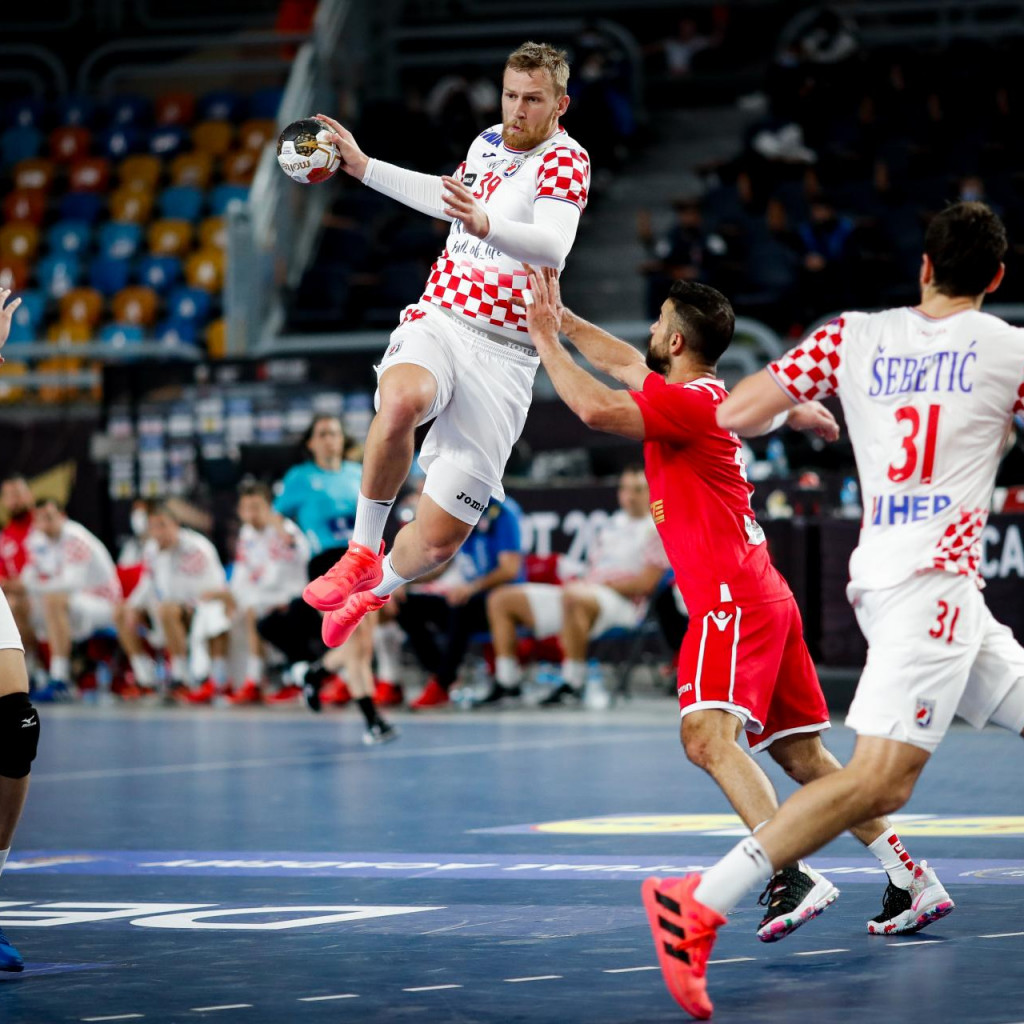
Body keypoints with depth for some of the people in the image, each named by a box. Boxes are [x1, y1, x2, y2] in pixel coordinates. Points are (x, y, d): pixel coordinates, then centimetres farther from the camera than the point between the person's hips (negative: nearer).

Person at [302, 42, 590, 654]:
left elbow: (553, 247, -28)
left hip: (503, 355, -3)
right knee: (400, 401, -37)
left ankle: (379, 585, 29)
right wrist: (364, 167, 33)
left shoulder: (566, 158, -8)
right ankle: (363, 553, -17)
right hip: (437, 322, 4)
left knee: (438, 539, -7)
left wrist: (485, 224, -47)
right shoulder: (489, 142, 12)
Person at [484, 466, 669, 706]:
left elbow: (646, 581, -8)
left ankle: (572, 683, -40)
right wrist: (581, 580, 4)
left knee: (573, 596, -45)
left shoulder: (657, 529, 2)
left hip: (622, 600, -9)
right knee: (501, 599, 4)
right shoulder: (614, 522, 25)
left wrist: (604, 584, -13)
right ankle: (506, 682, -1)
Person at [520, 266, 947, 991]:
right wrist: (561, 319, 35)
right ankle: (914, 882, 9)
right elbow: (624, 362, 33)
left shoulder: (686, 402, -11)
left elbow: (596, 408, -24)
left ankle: (792, 877, -36)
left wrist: (546, 339, -11)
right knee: (803, 756, 11)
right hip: (766, 598, 10)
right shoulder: (715, 395, 17)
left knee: (709, 735, -24)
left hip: (732, 599, -10)